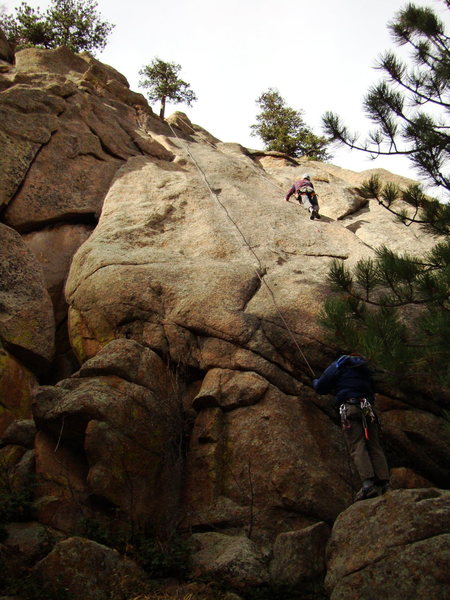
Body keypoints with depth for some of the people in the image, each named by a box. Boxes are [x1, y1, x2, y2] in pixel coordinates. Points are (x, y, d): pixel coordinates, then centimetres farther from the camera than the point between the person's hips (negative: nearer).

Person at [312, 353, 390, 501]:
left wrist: (315, 382, 34)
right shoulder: (365, 372, 30)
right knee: (374, 447, 2)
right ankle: (384, 484, -11)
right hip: (367, 408, 4)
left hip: (349, 408, -4)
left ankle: (368, 483, -28)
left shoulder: (338, 366, 15)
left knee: (357, 446, -13)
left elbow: (320, 388, 9)